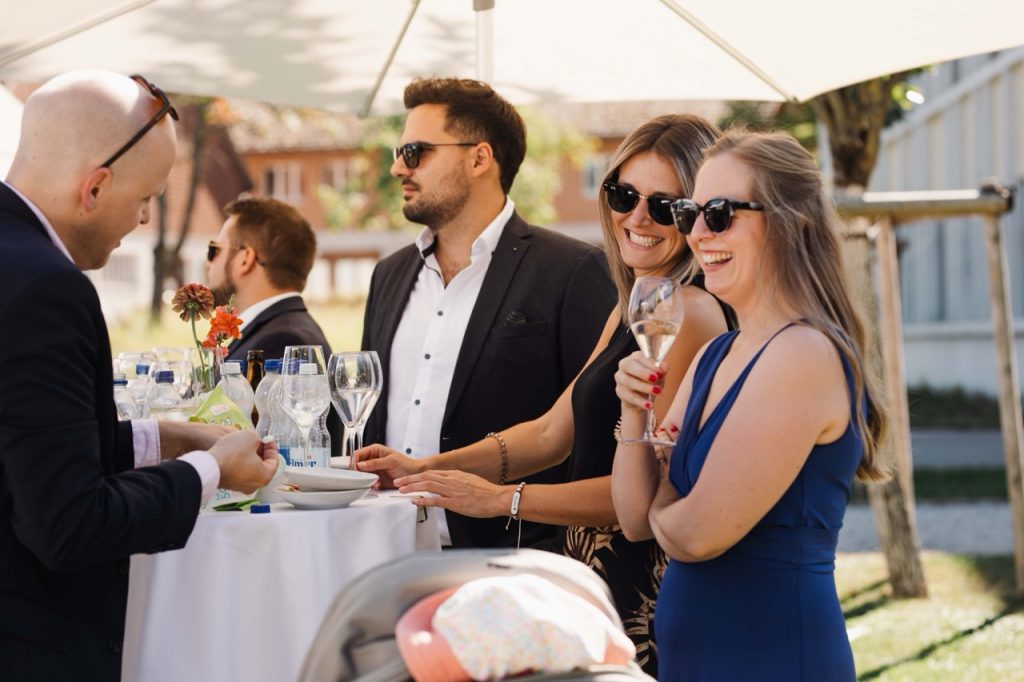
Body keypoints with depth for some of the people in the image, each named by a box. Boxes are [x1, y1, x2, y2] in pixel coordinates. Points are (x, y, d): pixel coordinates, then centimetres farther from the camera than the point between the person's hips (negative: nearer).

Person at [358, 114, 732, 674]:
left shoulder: (691, 315, -15)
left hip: (640, 587, -9)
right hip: (595, 573, 9)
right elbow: (553, 432, 18)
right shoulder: (628, 311, 16)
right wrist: (425, 469, 7)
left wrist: (500, 499, -15)